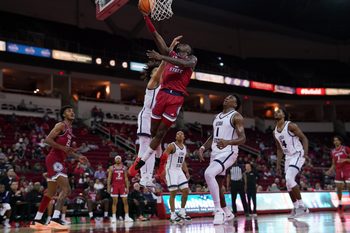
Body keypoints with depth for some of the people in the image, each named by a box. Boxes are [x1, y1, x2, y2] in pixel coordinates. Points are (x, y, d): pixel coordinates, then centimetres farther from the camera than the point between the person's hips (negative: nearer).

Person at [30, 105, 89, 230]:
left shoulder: (69, 129, 21)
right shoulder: (61, 125, -7)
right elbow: (47, 139, -17)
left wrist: (78, 157, 18)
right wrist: (63, 148, -22)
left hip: (59, 161, 10)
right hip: (54, 160, -10)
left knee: (51, 192, 14)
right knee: (66, 189, -19)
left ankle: (36, 220, 21)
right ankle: (55, 219, -24)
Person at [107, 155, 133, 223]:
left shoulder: (124, 168, 7)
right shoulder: (111, 168, 2)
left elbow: (126, 178, 7)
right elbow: (109, 178, 0)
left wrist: (127, 187, 1)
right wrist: (108, 187, -8)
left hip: (122, 186, 2)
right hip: (114, 186, -2)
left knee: (125, 202, 0)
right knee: (115, 202, -1)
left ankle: (127, 217, 5)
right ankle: (114, 217, 2)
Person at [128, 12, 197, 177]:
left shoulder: (192, 59, 10)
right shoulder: (170, 54, 18)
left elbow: (184, 64, -16)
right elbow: (156, 35, 8)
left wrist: (162, 57, -24)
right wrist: (146, 17, -4)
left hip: (176, 97, -3)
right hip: (163, 93, 3)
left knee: (160, 133, -5)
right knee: (153, 131, 4)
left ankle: (140, 162, 0)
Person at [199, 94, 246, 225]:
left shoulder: (236, 116, -5)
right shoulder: (217, 116, 19)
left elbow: (242, 139, -14)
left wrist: (227, 142, -33)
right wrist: (203, 148, 7)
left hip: (228, 152, -9)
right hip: (216, 153, 9)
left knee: (208, 174, -30)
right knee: (217, 185, 13)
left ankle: (219, 210, -22)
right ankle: (227, 213, 33)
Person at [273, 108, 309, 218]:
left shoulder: (290, 126, -11)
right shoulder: (275, 132, 12)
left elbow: (304, 138, -11)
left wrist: (305, 154, -24)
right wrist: (278, 165, 15)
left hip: (297, 155, -8)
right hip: (288, 157, 8)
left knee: (289, 178, -23)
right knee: (289, 184, 5)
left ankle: (302, 206, -15)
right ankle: (295, 208, 16)